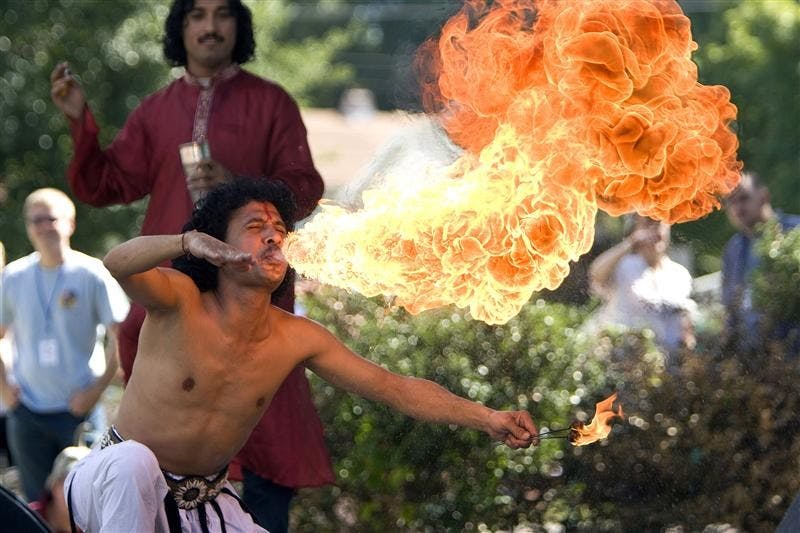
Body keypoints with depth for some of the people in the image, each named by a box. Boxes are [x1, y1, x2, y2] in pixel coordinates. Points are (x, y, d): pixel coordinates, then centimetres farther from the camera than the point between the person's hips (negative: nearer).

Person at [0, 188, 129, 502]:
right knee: (37, 503, 8)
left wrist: (98, 388, -12)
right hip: (27, 412, 3)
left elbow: (120, 336, -5)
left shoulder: (92, 274, -5)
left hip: (78, 407, -3)